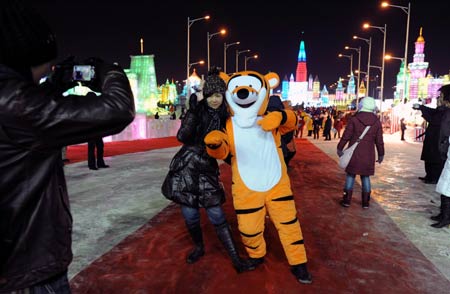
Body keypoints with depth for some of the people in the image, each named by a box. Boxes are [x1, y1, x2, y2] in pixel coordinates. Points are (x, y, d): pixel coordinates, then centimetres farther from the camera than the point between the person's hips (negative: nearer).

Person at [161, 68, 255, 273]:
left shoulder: (224, 117, 3)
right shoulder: (196, 111, -7)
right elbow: (181, 137, -21)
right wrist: (193, 114, -24)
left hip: (207, 168, 1)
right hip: (186, 166, -1)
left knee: (217, 215, -2)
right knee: (190, 214, 7)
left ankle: (235, 258, 6)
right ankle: (199, 247, 33)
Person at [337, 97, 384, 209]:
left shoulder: (354, 119, -8)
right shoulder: (377, 122, 0)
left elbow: (346, 136, -7)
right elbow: (379, 141, 4)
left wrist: (340, 148, 3)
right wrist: (381, 154, 15)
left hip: (354, 153, -2)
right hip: (368, 155, 2)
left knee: (350, 175, 7)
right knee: (365, 176, 12)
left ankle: (347, 200, 10)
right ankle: (365, 202, 16)